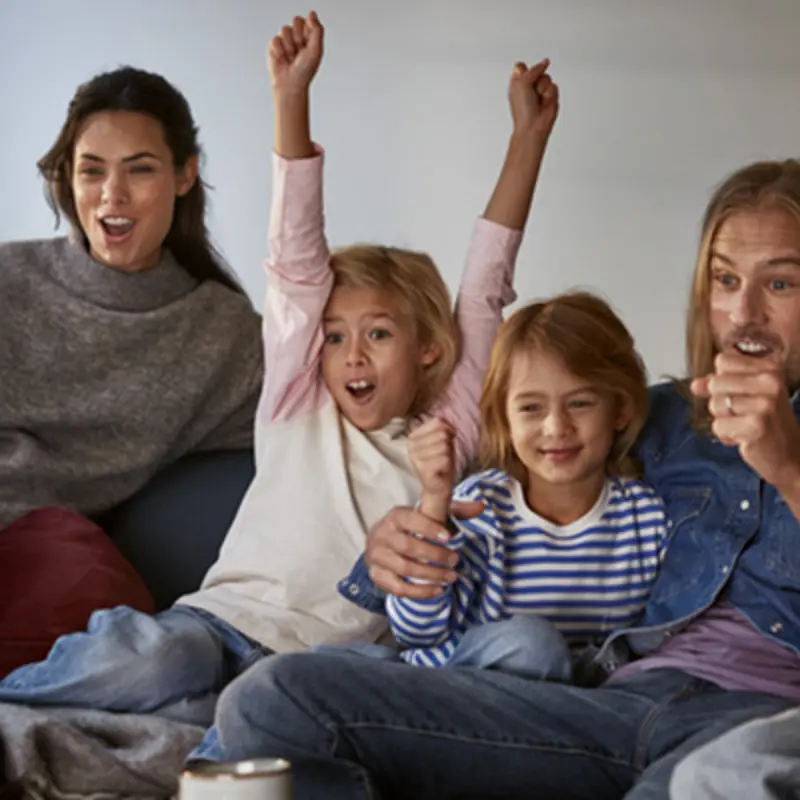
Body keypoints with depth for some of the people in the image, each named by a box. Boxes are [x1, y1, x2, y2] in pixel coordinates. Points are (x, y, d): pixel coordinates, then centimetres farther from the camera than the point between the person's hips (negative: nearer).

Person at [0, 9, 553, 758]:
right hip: (223, 621, 0)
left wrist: (529, 135, 17)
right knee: (149, 658, -36)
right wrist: (292, 99, 6)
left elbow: (485, 288, 17)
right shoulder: (300, 409, 17)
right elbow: (297, 261, 10)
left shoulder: (446, 435, 18)